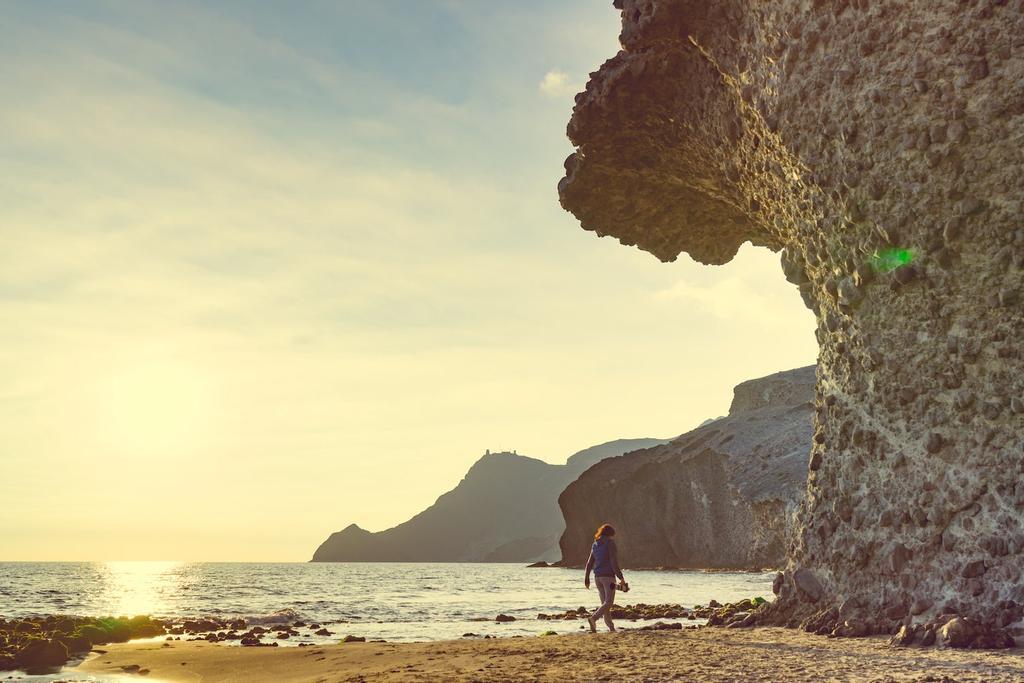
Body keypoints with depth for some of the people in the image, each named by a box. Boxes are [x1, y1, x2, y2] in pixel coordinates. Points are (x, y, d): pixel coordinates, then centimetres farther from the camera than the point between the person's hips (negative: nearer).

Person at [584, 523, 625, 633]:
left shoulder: (595, 544, 11)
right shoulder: (610, 543, -8)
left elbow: (590, 562, 11)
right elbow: (614, 562, -14)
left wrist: (586, 577, 16)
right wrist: (621, 577, -10)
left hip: (598, 576, 7)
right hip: (608, 576, -7)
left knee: (605, 602, 11)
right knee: (609, 603, -7)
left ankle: (611, 627, 12)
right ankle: (593, 618, -27)